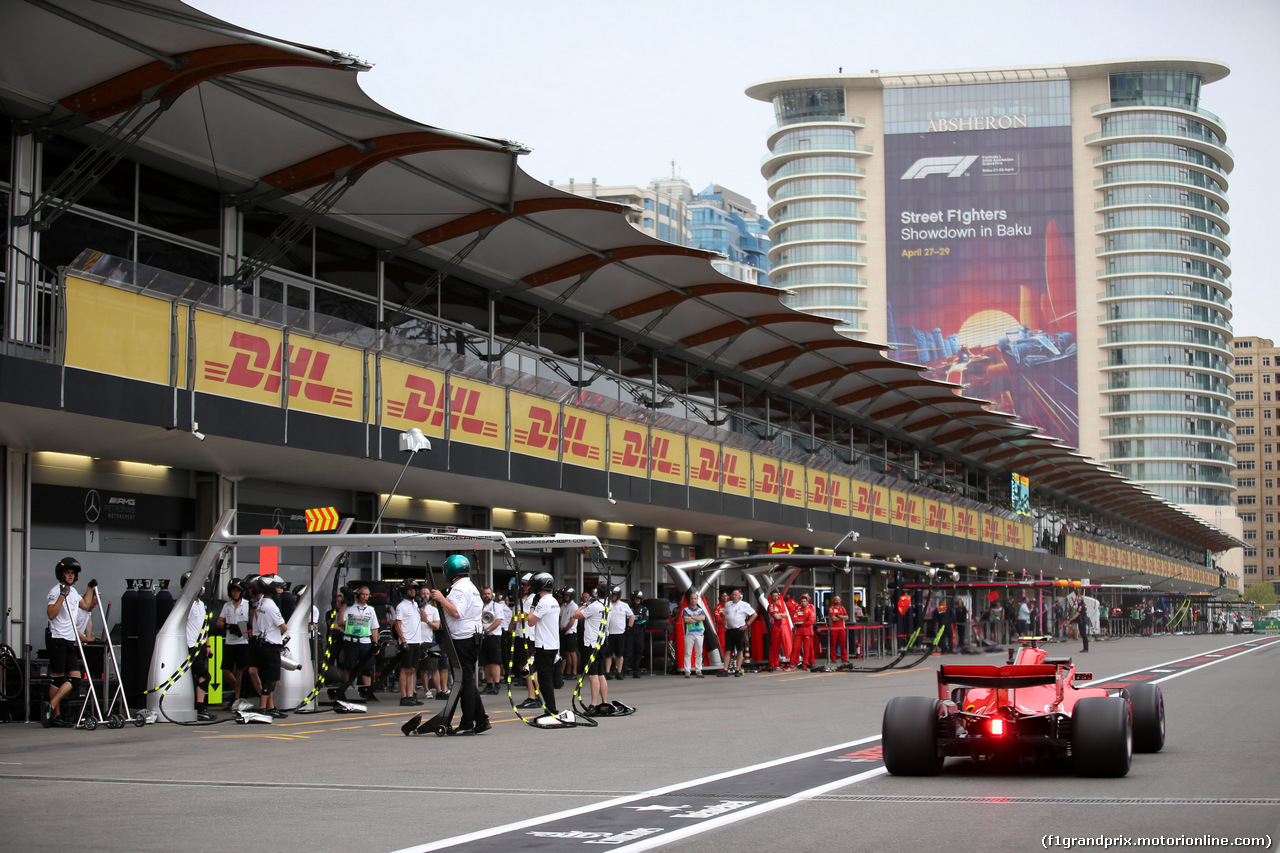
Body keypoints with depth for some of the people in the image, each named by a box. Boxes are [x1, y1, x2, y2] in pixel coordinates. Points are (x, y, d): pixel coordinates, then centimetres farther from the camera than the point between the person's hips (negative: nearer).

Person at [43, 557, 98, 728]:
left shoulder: (73, 592, 18)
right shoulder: (56, 591, -8)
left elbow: (85, 605, 35)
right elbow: (51, 614, -21)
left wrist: (90, 588, 33)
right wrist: (62, 596, -25)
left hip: (70, 641, 8)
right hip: (58, 638, -8)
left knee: (76, 678, -2)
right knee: (57, 677, -7)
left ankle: (51, 707, -3)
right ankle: (55, 715, -5)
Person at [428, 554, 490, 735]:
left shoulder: (459, 588, -13)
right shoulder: (471, 587, 19)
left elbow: (456, 612, -24)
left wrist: (441, 598, -16)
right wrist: (442, 603, 23)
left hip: (462, 639, -10)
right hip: (473, 637, 10)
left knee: (465, 681, -8)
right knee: (468, 681, 13)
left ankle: (467, 724, -7)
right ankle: (481, 720, 13)